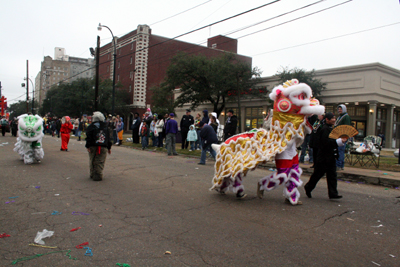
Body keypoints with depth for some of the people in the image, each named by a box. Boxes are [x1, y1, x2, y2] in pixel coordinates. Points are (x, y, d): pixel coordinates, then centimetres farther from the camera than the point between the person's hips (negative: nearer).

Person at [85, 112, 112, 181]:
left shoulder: (91, 126, 1)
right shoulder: (106, 126, 12)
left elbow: (88, 137, -5)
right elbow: (108, 138, 14)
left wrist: (88, 146, -4)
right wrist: (109, 147, 19)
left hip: (93, 147, -1)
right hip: (103, 147, 1)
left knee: (92, 162, 10)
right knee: (100, 162, 1)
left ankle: (93, 175, 16)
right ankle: (98, 176, -2)